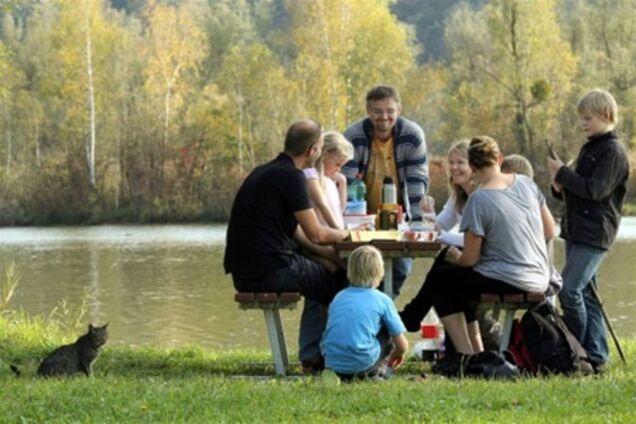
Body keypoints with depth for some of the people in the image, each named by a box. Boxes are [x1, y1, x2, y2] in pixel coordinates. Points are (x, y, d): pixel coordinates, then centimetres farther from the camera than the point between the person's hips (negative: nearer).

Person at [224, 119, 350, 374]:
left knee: (319, 273, 28)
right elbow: (316, 234, -14)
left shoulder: (264, 172, 16)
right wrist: (343, 234, 7)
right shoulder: (290, 176, -14)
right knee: (339, 282, 8)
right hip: (271, 273, -10)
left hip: (244, 274, 10)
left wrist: (330, 253, 16)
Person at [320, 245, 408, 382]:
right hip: (362, 361, -4)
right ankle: (374, 372, 21)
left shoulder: (339, 297, 18)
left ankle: (344, 375, 16)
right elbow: (402, 345, 9)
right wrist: (398, 353, 34)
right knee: (388, 328, 19)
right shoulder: (382, 300, 7)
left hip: (331, 363, 4)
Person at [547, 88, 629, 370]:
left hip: (595, 233, -9)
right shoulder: (589, 149, 18)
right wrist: (561, 187, 3)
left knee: (570, 290, -16)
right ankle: (596, 355, 11)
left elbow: (595, 190, -20)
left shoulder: (613, 152, -10)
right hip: (576, 231, 9)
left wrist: (562, 174, -14)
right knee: (586, 294, 8)